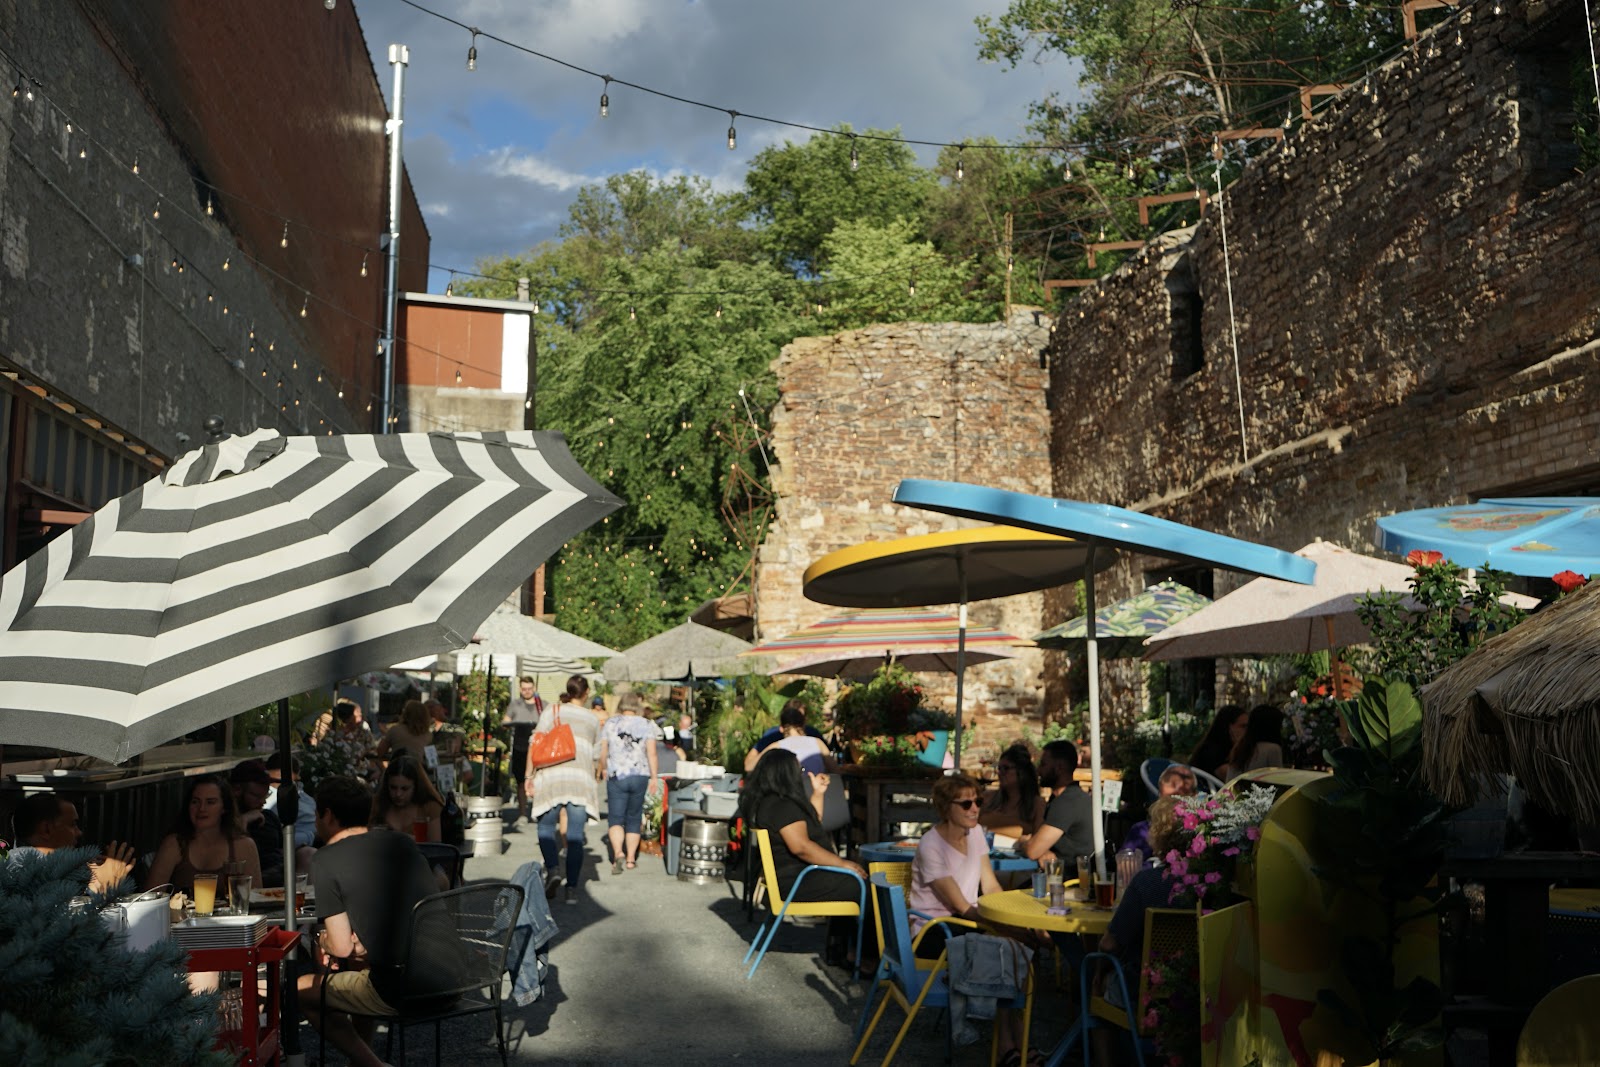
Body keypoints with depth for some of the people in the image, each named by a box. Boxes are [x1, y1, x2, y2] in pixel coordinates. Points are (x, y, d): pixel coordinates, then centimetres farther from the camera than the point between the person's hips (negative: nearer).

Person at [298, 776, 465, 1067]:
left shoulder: (326, 862, -6)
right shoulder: (403, 842, 11)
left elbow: (342, 948, -5)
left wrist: (323, 941, 15)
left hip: (404, 990, -7)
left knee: (300, 989, 14)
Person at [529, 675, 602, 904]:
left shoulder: (551, 712, 8)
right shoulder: (592, 719, 15)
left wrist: (530, 776, 5)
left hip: (552, 776, -1)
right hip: (581, 778, 1)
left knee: (546, 827, 13)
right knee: (575, 836, 4)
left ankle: (552, 870, -9)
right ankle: (572, 888, 0)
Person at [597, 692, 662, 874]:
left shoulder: (610, 723, 1)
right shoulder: (647, 725, 1)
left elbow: (603, 751, 3)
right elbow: (652, 754, -7)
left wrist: (603, 768, 21)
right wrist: (654, 777, -3)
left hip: (616, 776, -1)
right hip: (640, 776, 1)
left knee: (615, 817, 0)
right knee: (634, 818, 13)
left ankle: (618, 852, -22)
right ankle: (631, 858, 13)